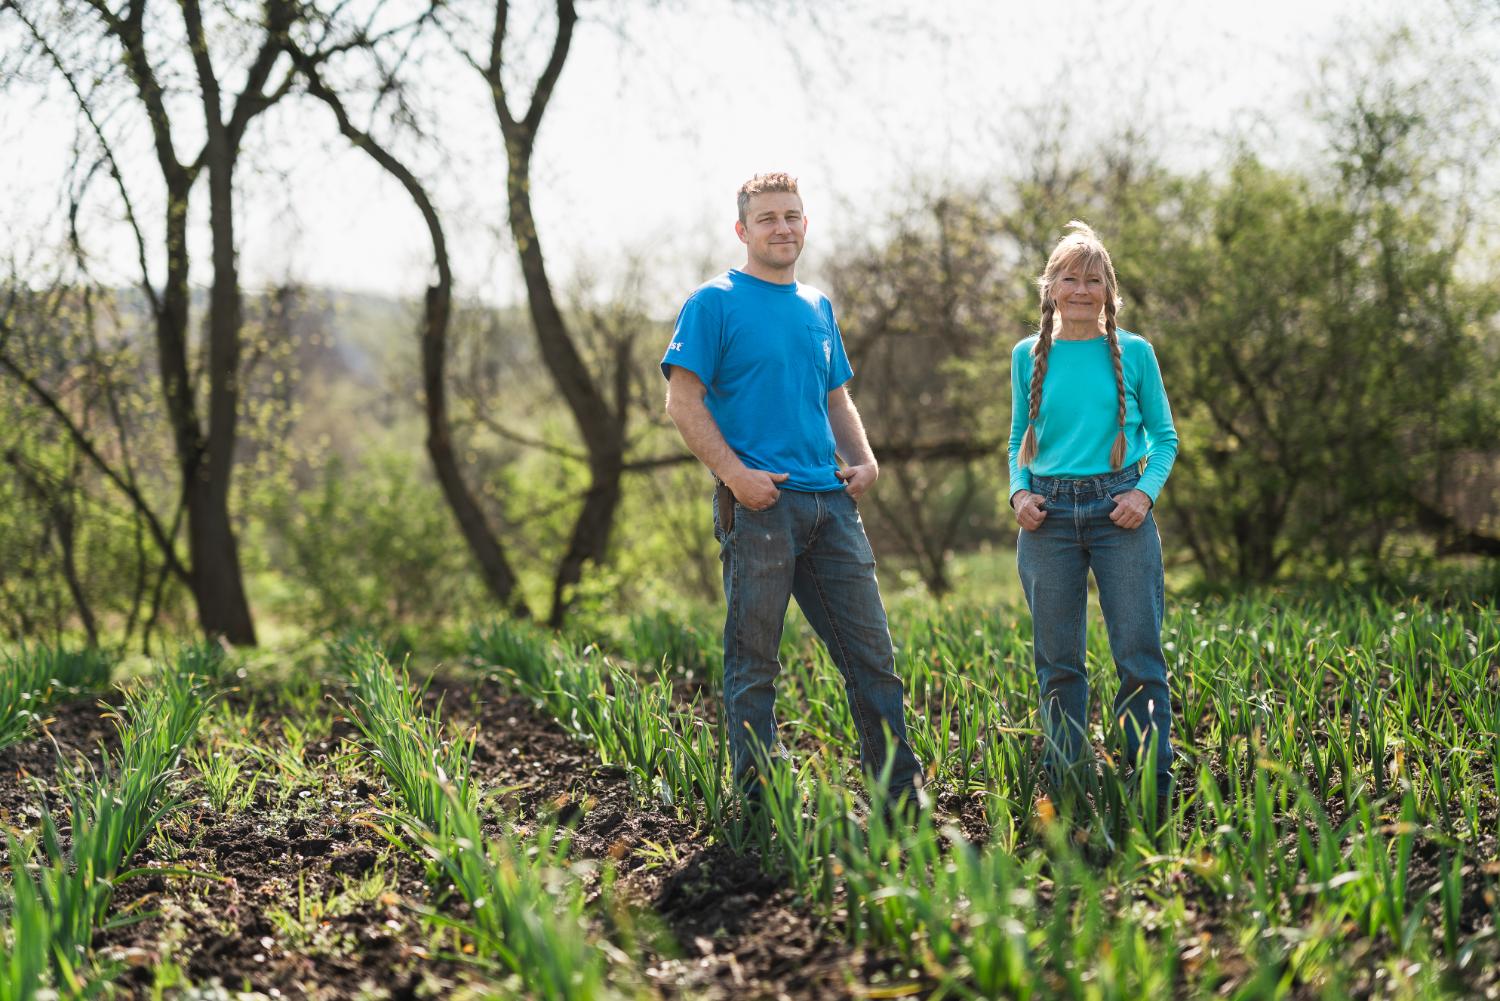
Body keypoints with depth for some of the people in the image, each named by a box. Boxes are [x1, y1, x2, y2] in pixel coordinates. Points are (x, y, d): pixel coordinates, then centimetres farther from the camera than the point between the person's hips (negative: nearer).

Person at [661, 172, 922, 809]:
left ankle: (903, 798, 12)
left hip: (830, 504, 6)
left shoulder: (818, 307, 18)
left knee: (871, 651, 5)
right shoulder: (715, 302, -2)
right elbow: (683, 402, -7)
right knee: (753, 665, 0)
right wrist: (735, 474, -17)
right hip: (758, 504, -6)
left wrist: (864, 462, 8)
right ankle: (758, 805, 8)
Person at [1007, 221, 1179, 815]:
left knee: (1139, 654, -5)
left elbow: (1165, 437, 9)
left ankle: (1153, 792, 2)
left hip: (1119, 510, -2)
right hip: (1048, 514, 2)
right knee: (1057, 660, 6)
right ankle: (1062, 790, 14)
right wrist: (1018, 491, -1)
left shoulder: (1134, 353, 4)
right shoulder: (1028, 356, 9)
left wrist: (1146, 491, -8)